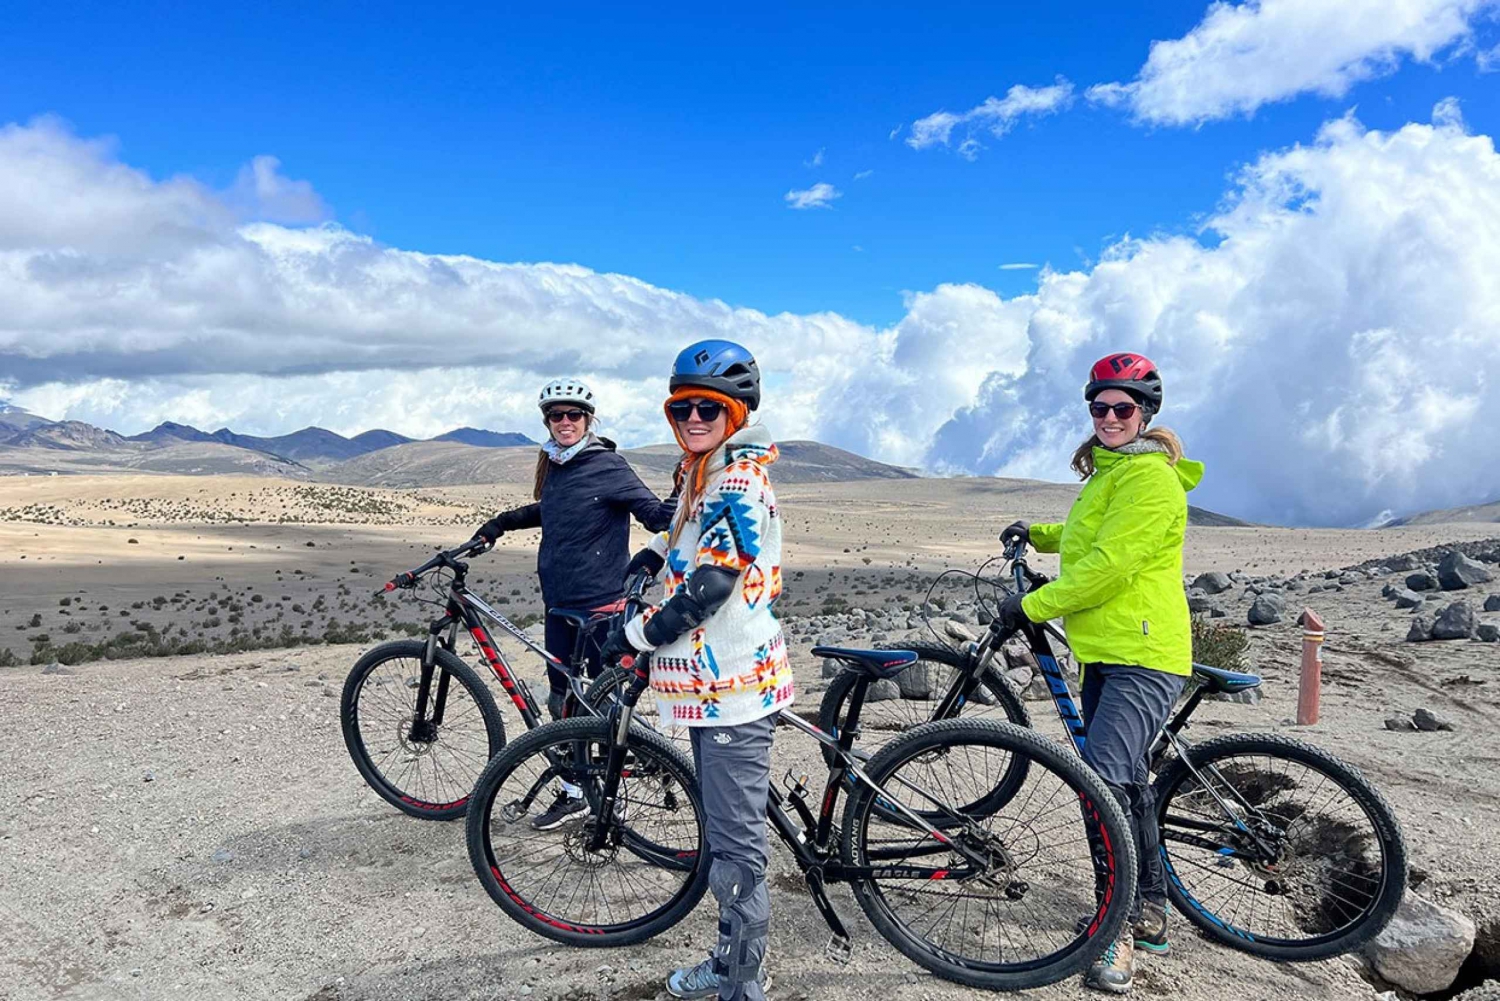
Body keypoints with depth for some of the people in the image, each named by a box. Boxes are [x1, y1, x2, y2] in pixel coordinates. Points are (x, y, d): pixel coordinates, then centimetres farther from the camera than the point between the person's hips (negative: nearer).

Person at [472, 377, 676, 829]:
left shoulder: (607, 465, -10)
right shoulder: (554, 466, 13)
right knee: (564, 703, 12)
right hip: (559, 604, 7)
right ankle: (572, 793, 25)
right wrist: (501, 522, 27)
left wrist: (683, 501, -33)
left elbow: (653, 512, -14)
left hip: (601, 604, -7)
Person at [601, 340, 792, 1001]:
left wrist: (632, 637, -14)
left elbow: (707, 590, -22)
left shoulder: (738, 482, -17)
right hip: (710, 680, 10)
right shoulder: (703, 476, 14)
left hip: (734, 685, -10)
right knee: (725, 832, 20)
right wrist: (655, 553, 20)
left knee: (736, 844, -1)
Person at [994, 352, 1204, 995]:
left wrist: (1032, 606, -15)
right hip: (1103, 652, 11)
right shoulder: (1107, 472, 20)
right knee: (1126, 783, 17)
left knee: (1103, 778, -22)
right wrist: (1037, 535, 23)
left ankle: (1121, 930, -10)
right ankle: (1151, 915, 31)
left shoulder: (1149, 476, -13)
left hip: (1144, 657, -10)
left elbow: (1109, 565, -21)